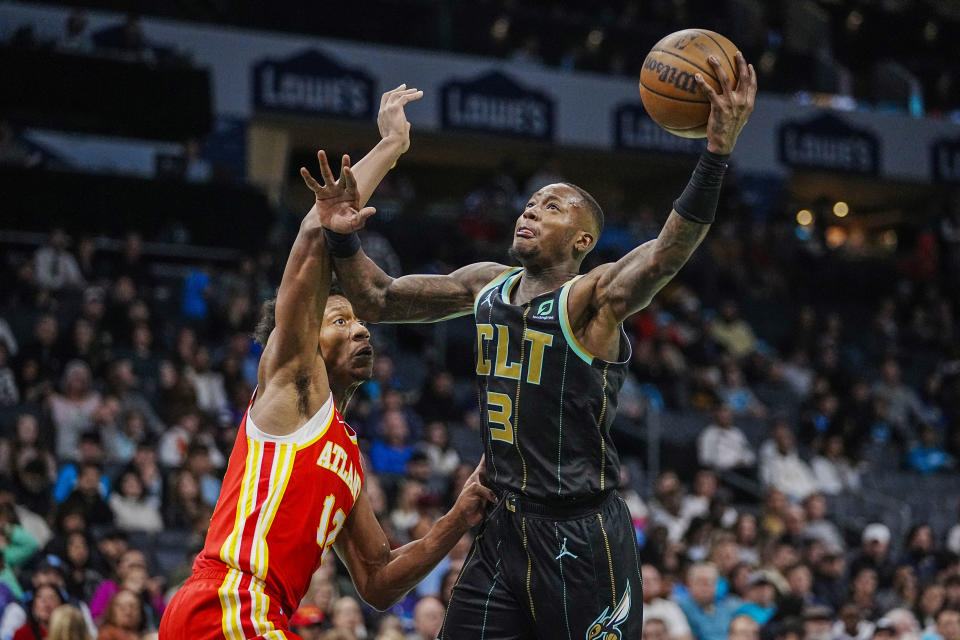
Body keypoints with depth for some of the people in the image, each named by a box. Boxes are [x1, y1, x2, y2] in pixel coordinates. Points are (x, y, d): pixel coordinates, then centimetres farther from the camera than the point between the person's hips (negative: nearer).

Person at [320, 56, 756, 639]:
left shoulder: (593, 299, -10)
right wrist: (343, 238, -3)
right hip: (506, 527, 6)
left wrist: (717, 152, -41)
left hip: (582, 537, -6)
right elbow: (376, 300, 17)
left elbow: (667, 253, -29)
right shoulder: (487, 286, 11)